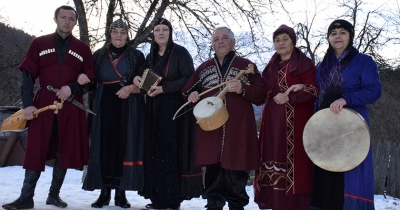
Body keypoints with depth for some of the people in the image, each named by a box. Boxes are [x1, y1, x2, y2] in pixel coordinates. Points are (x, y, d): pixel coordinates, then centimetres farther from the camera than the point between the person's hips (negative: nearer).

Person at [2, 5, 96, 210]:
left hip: (71, 108, 1)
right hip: (43, 106, -1)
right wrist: (28, 104, -10)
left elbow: (91, 80, 7)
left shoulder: (83, 49, 8)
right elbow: (28, 76, 1)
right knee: (36, 150, -2)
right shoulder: (39, 43, 6)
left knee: (65, 151, 5)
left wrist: (72, 88, -12)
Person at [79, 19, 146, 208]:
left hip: (127, 109, -2)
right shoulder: (98, 55, 13)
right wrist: (82, 79, -7)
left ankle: (121, 193, 3)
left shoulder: (136, 56, 6)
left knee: (123, 147, -4)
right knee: (103, 147, -1)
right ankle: (104, 192, 5)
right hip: (104, 108, 2)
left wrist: (131, 88, -16)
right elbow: (92, 81, 15)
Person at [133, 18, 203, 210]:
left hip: (175, 107, -6)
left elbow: (189, 78, -12)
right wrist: (138, 79, -1)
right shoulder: (151, 56, 15)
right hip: (155, 109, 6)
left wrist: (164, 89, -18)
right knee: (155, 151, 3)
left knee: (172, 150, -9)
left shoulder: (180, 52, -4)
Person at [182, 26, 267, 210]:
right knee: (212, 170, 2)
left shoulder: (247, 65, 7)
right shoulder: (204, 67, 17)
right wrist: (191, 95, -1)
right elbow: (188, 90, 22)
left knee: (236, 171, -1)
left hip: (238, 129, -2)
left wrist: (243, 89, -17)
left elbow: (261, 95, 1)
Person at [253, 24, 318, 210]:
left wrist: (289, 97, -16)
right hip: (273, 121, 6)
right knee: (275, 160, 3)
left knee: (295, 161, -9)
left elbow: (314, 90, -8)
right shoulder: (271, 66, 19)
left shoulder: (305, 63, 0)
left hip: (295, 121, -6)